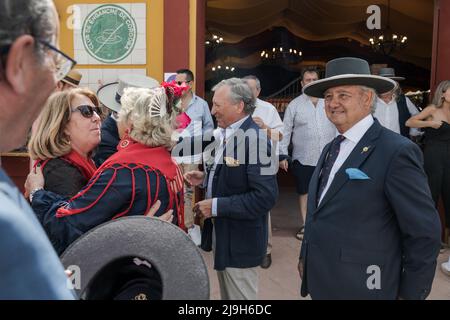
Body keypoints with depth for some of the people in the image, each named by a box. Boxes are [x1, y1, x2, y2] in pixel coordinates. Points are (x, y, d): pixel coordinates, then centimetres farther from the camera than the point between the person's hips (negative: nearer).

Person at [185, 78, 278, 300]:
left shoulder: (255, 140, -24)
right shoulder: (223, 134, 5)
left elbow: (265, 197, -28)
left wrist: (216, 206, -25)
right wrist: (205, 178, 0)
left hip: (240, 240, -8)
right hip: (221, 233, 8)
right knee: (227, 294, 25)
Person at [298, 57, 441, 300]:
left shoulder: (397, 151, -17)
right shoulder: (330, 149, 7)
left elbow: (424, 233, -16)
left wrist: (411, 293, -11)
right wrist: (306, 257, 15)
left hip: (361, 287, -7)